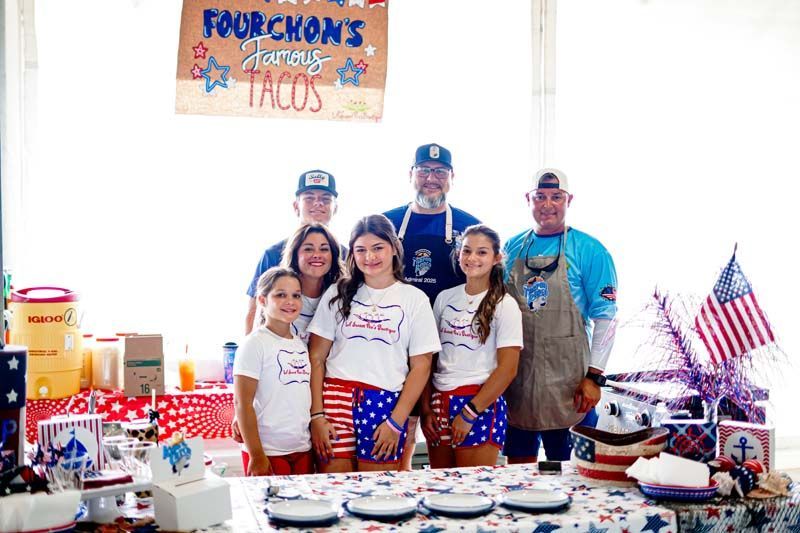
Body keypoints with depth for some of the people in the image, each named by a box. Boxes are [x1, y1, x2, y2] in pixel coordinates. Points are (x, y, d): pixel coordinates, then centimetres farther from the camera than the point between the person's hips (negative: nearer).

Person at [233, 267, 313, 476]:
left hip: (303, 450, 6)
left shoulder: (301, 344, 11)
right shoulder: (255, 343, -8)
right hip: (267, 452, -6)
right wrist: (256, 456, -15)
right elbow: (242, 403, -12)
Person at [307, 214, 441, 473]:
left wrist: (396, 422, -5)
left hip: (386, 403, -1)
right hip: (336, 399, 1)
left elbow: (421, 366, 3)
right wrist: (317, 414, -5)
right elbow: (316, 358, 5)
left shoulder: (414, 299, 6)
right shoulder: (338, 294, 10)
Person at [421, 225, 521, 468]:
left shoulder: (504, 305, -4)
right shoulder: (444, 298, 8)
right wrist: (426, 408, 2)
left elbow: (508, 369, -9)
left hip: (481, 403, -4)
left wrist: (469, 414, -12)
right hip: (440, 400, 4)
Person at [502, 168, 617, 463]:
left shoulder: (589, 250, -3)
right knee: (517, 467, 12)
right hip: (515, 376, 4)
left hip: (566, 382, -4)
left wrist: (594, 376, -13)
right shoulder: (512, 248, 10)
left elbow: (605, 317, -6)